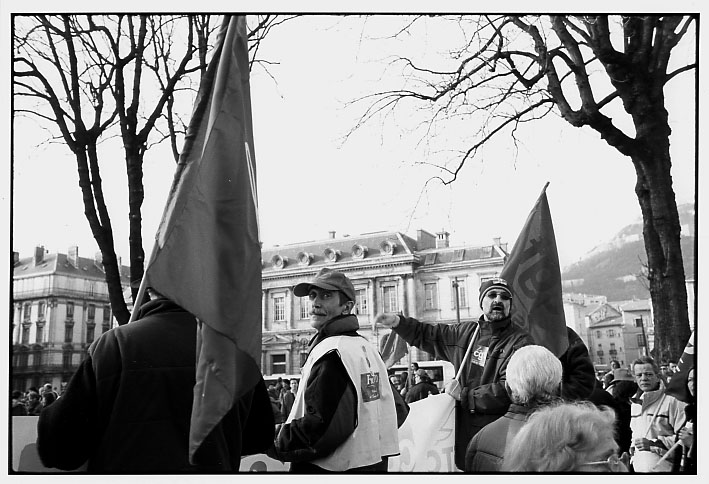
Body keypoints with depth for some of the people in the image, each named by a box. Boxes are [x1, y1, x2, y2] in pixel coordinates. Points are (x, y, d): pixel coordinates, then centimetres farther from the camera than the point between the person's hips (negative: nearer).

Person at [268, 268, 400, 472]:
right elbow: (398, 411, 15)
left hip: (335, 470, -9)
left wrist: (274, 444, -15)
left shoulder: (331, 353, -19)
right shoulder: (368, 348, 10)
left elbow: (321, 428, -26)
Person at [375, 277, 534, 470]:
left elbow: (509, 390, -20)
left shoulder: (520, 342, -10)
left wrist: (463, 394, -14)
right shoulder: (465, 333, 10)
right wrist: (398, 322, 7)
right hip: (465, 431, 5)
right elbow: (427, 335, 22)